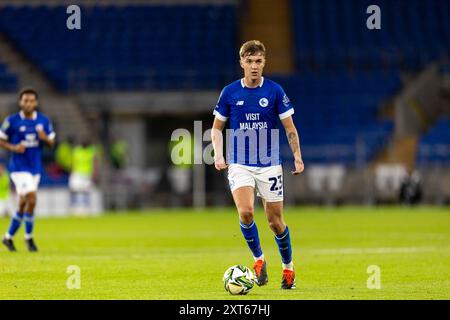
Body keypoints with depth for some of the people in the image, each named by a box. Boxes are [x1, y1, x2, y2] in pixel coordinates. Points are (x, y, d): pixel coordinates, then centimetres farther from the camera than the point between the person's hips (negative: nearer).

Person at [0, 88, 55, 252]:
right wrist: (13, 148, -16)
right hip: (19, 167, -5)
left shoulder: (44, 121, 2)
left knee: (23, 204, 11)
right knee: (31, 199, -18)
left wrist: (45, 138, -14)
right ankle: (28, 237, -2)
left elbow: (51, 143, 9)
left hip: (35, 167, 5)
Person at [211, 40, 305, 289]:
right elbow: (217, 127, 10)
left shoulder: (275, 91, -2)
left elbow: (289, 128, 4)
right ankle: (258, 259, 1)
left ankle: (288, 267, 23)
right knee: (245, 212, -21)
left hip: (269, 164, 0)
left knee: (275, 221, 3)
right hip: (239, 164, 0)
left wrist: (298, 157, -4)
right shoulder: (230, 92, 0)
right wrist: (218, 155, -5)